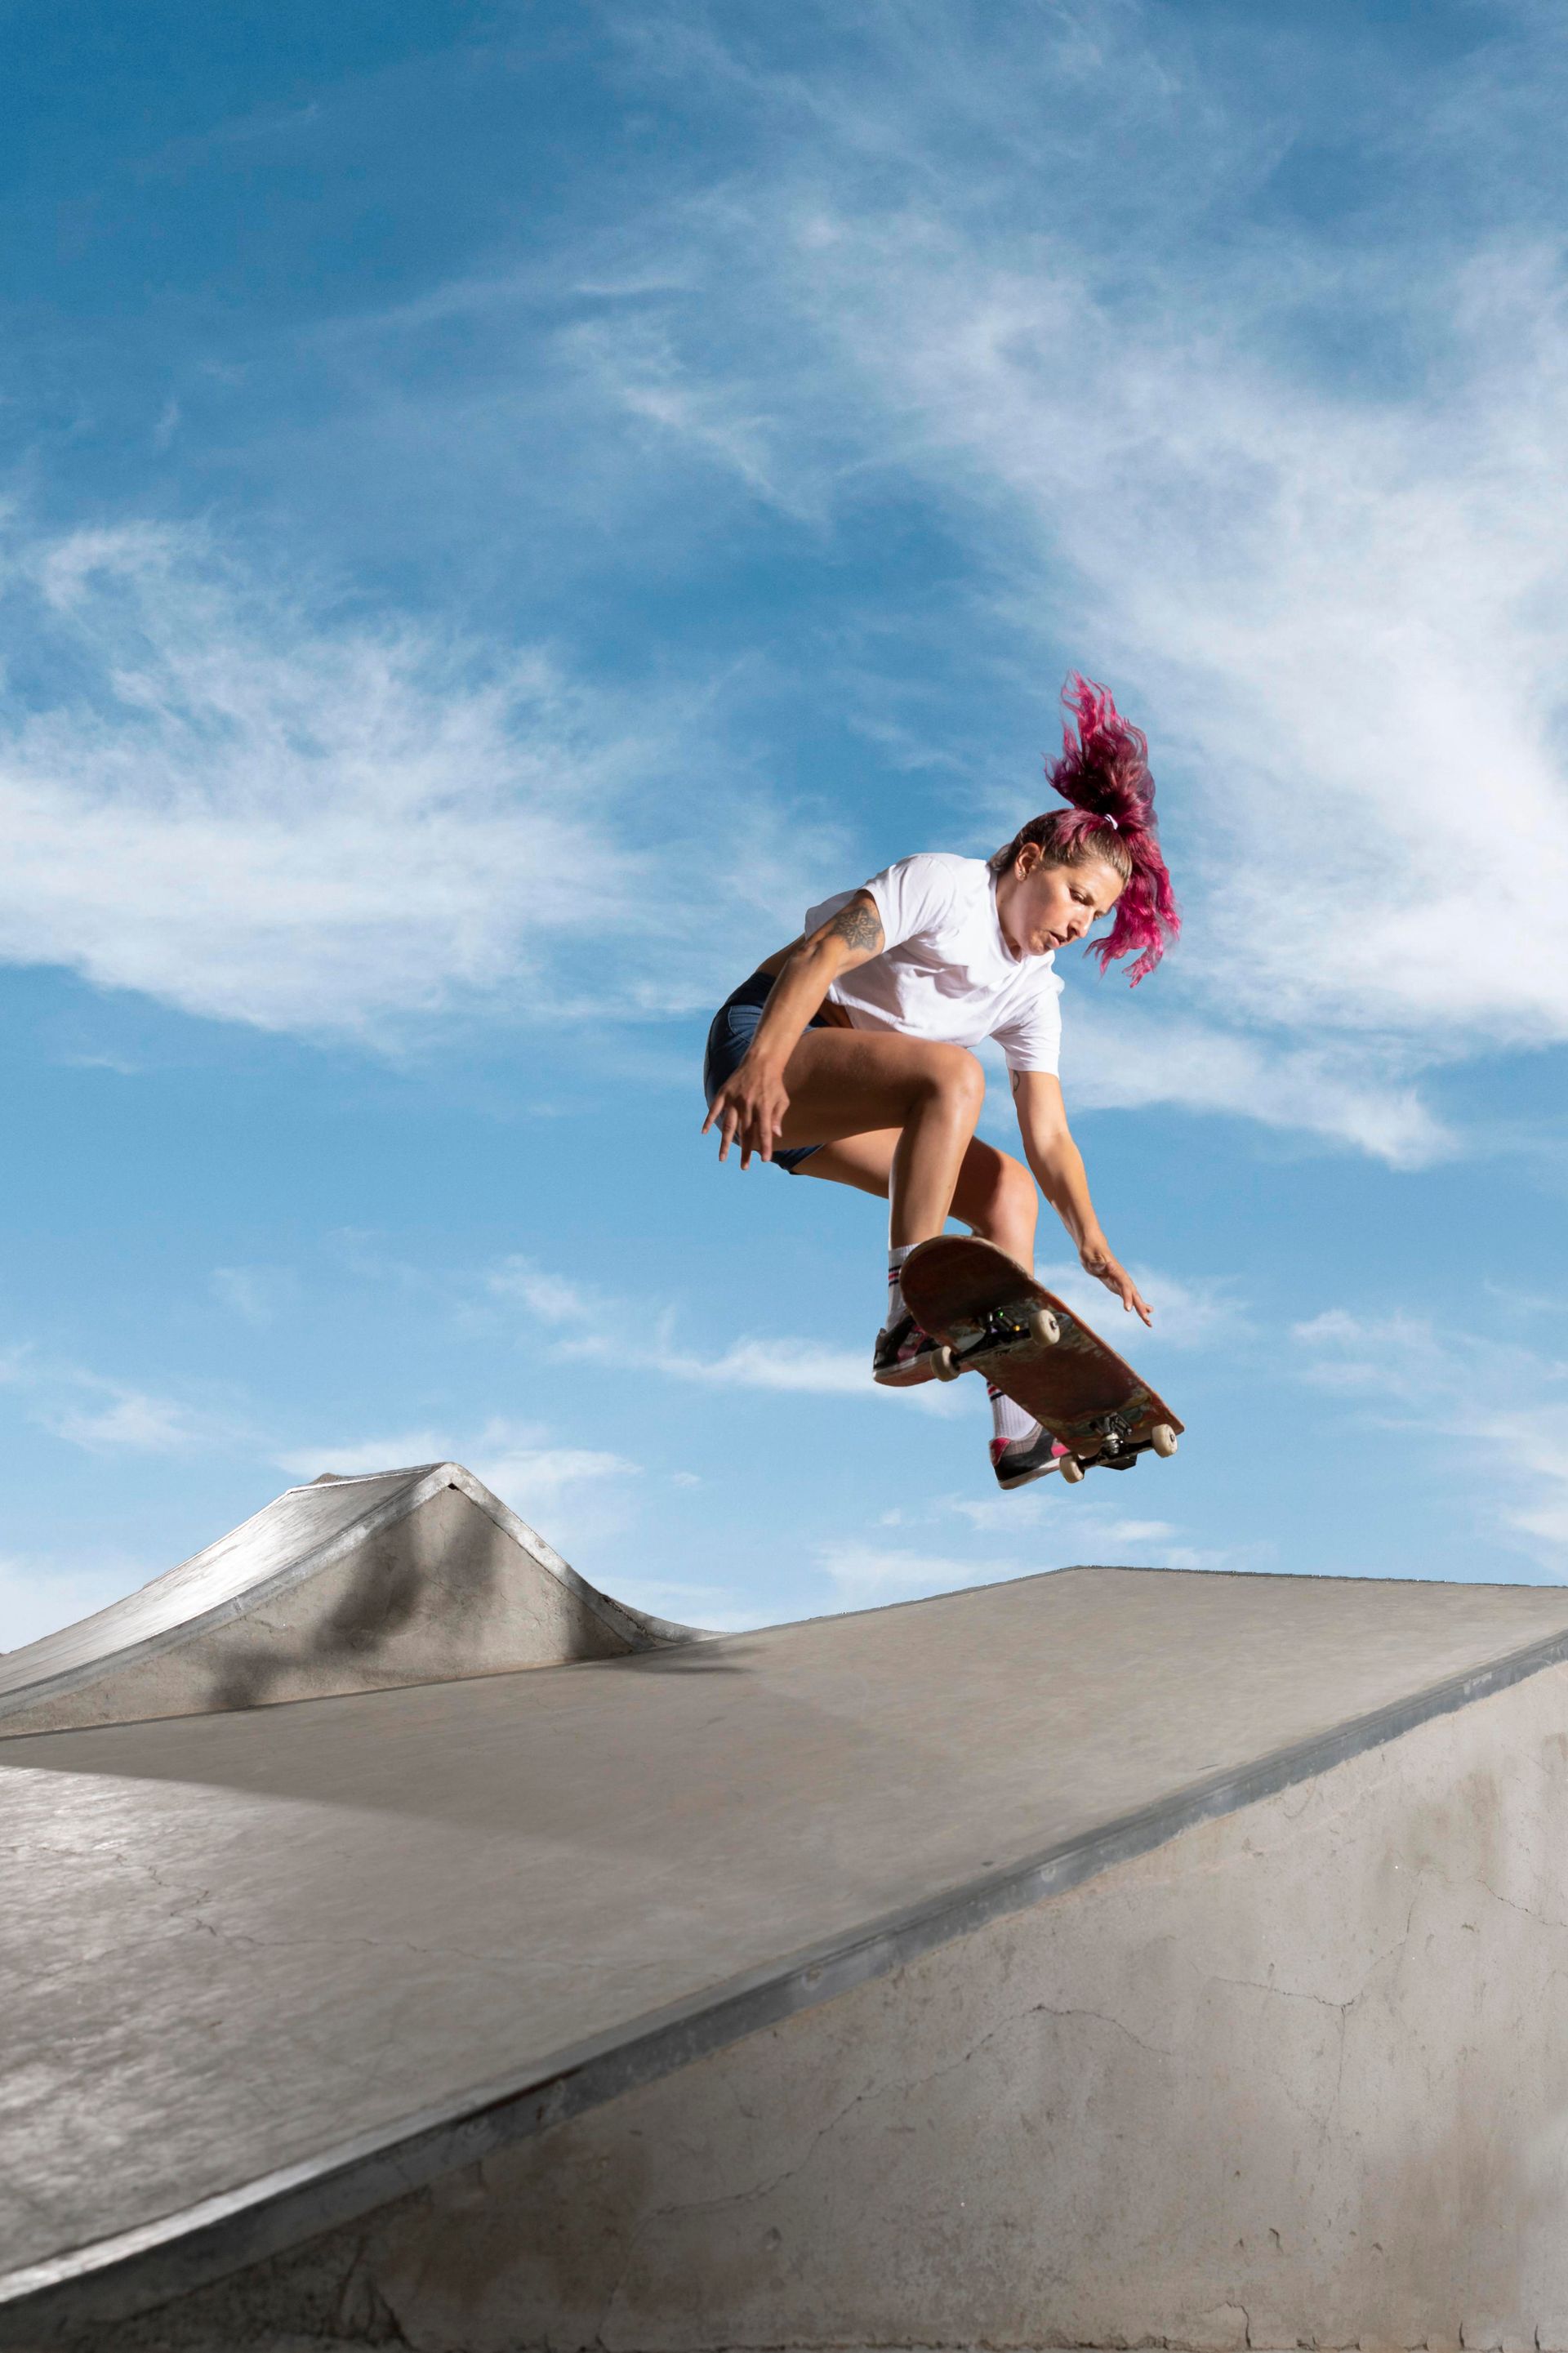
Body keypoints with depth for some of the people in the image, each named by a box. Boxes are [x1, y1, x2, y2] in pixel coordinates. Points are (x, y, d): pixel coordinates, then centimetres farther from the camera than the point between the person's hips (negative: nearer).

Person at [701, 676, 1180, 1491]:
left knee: (1007, 1187, -1)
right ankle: (909, 1320, -41)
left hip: (839, 1114, 8)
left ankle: (1019, 1428, -5)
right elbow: (823, 953, -22)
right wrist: (763, 1064, -38)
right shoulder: (945, 884, -10)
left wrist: (1090, 1240, -14)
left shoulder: (1033, 995, 10)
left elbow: (1048, 1135, 3)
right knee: (953, 1073, -31)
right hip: (763, 1042, -8)